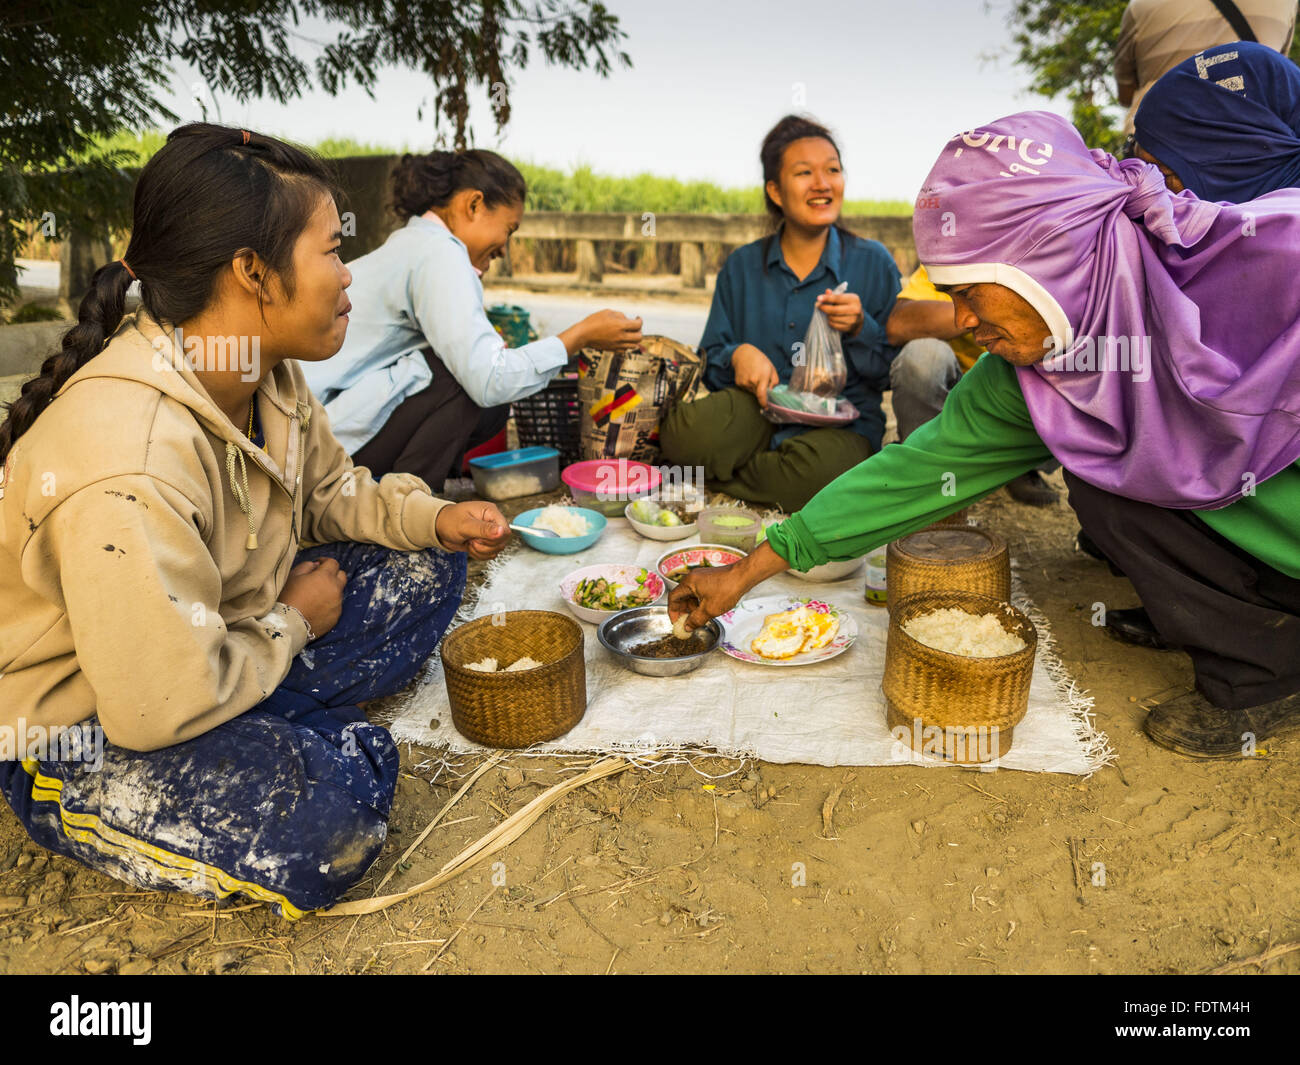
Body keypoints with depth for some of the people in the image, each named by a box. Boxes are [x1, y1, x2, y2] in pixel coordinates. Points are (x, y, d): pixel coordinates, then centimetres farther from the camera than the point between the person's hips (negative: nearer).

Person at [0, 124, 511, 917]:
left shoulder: (265, 375, -8)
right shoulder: (128, 470, -36)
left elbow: (328, 489, 9)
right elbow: (163, 706, -30)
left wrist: (431, 518, -8)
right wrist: (294, 621, -13)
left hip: (217, 643, 9)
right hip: (81, 727, -8)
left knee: (427, 569, -1)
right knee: (327, 817, -33)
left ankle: (274, 731, -4)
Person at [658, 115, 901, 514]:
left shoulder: (873, 263, 3)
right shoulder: (742, 266, 9)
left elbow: (895, 373, 4)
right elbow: (711, 364, 10)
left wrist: (859, 329, -15)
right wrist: (738, 355, -13)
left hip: (840, 424, 0)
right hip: (759, 413, 1)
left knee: (818, 468, -38)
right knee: (684, 432, -32)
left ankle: (715, 482, -9)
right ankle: (767, 468, -2)